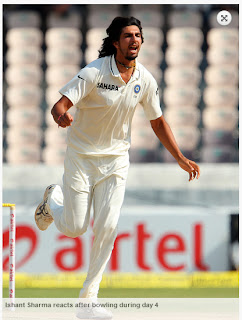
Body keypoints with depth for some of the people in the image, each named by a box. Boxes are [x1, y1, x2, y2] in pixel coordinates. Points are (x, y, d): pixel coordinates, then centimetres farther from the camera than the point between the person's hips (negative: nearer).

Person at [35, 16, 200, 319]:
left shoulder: (145, 80, -5)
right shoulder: (95, 72, -19)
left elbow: (158, 123, 8)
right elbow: (60, 105, -27)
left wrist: (181, 159, 3)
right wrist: (61, 116, -51)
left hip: (116, 159, 3)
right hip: (81, 155, -3)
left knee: (107, 226, -10)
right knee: (74, 228, -1)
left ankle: (90, 293, 1)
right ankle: (53, 200, 35)